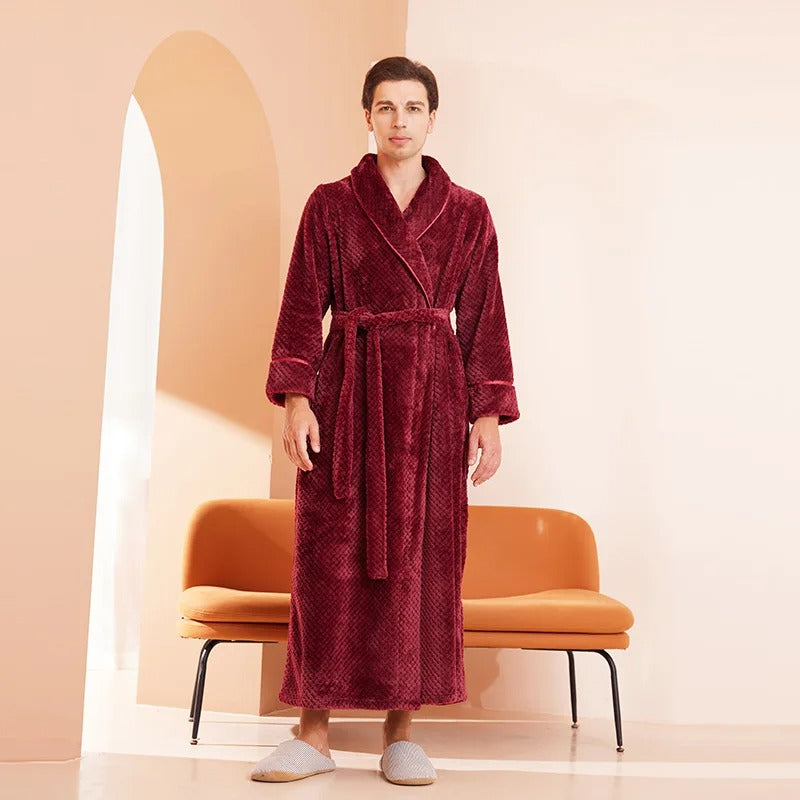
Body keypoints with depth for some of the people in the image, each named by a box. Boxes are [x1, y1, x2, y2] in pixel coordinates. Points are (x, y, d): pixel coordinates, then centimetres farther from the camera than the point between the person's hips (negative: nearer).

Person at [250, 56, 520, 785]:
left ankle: (402, 733, 10)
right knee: (329, 553, -2)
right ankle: (315, 733, 7)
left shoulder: (468, 214, 9)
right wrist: (295, 397, -9)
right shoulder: (331, 205, 7)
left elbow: (484, 320, 7)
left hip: (432, 397, 1)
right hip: (347, 391, 0)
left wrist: (489, 414, -1)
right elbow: (302, 307, 3)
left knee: (421, 554, -1)